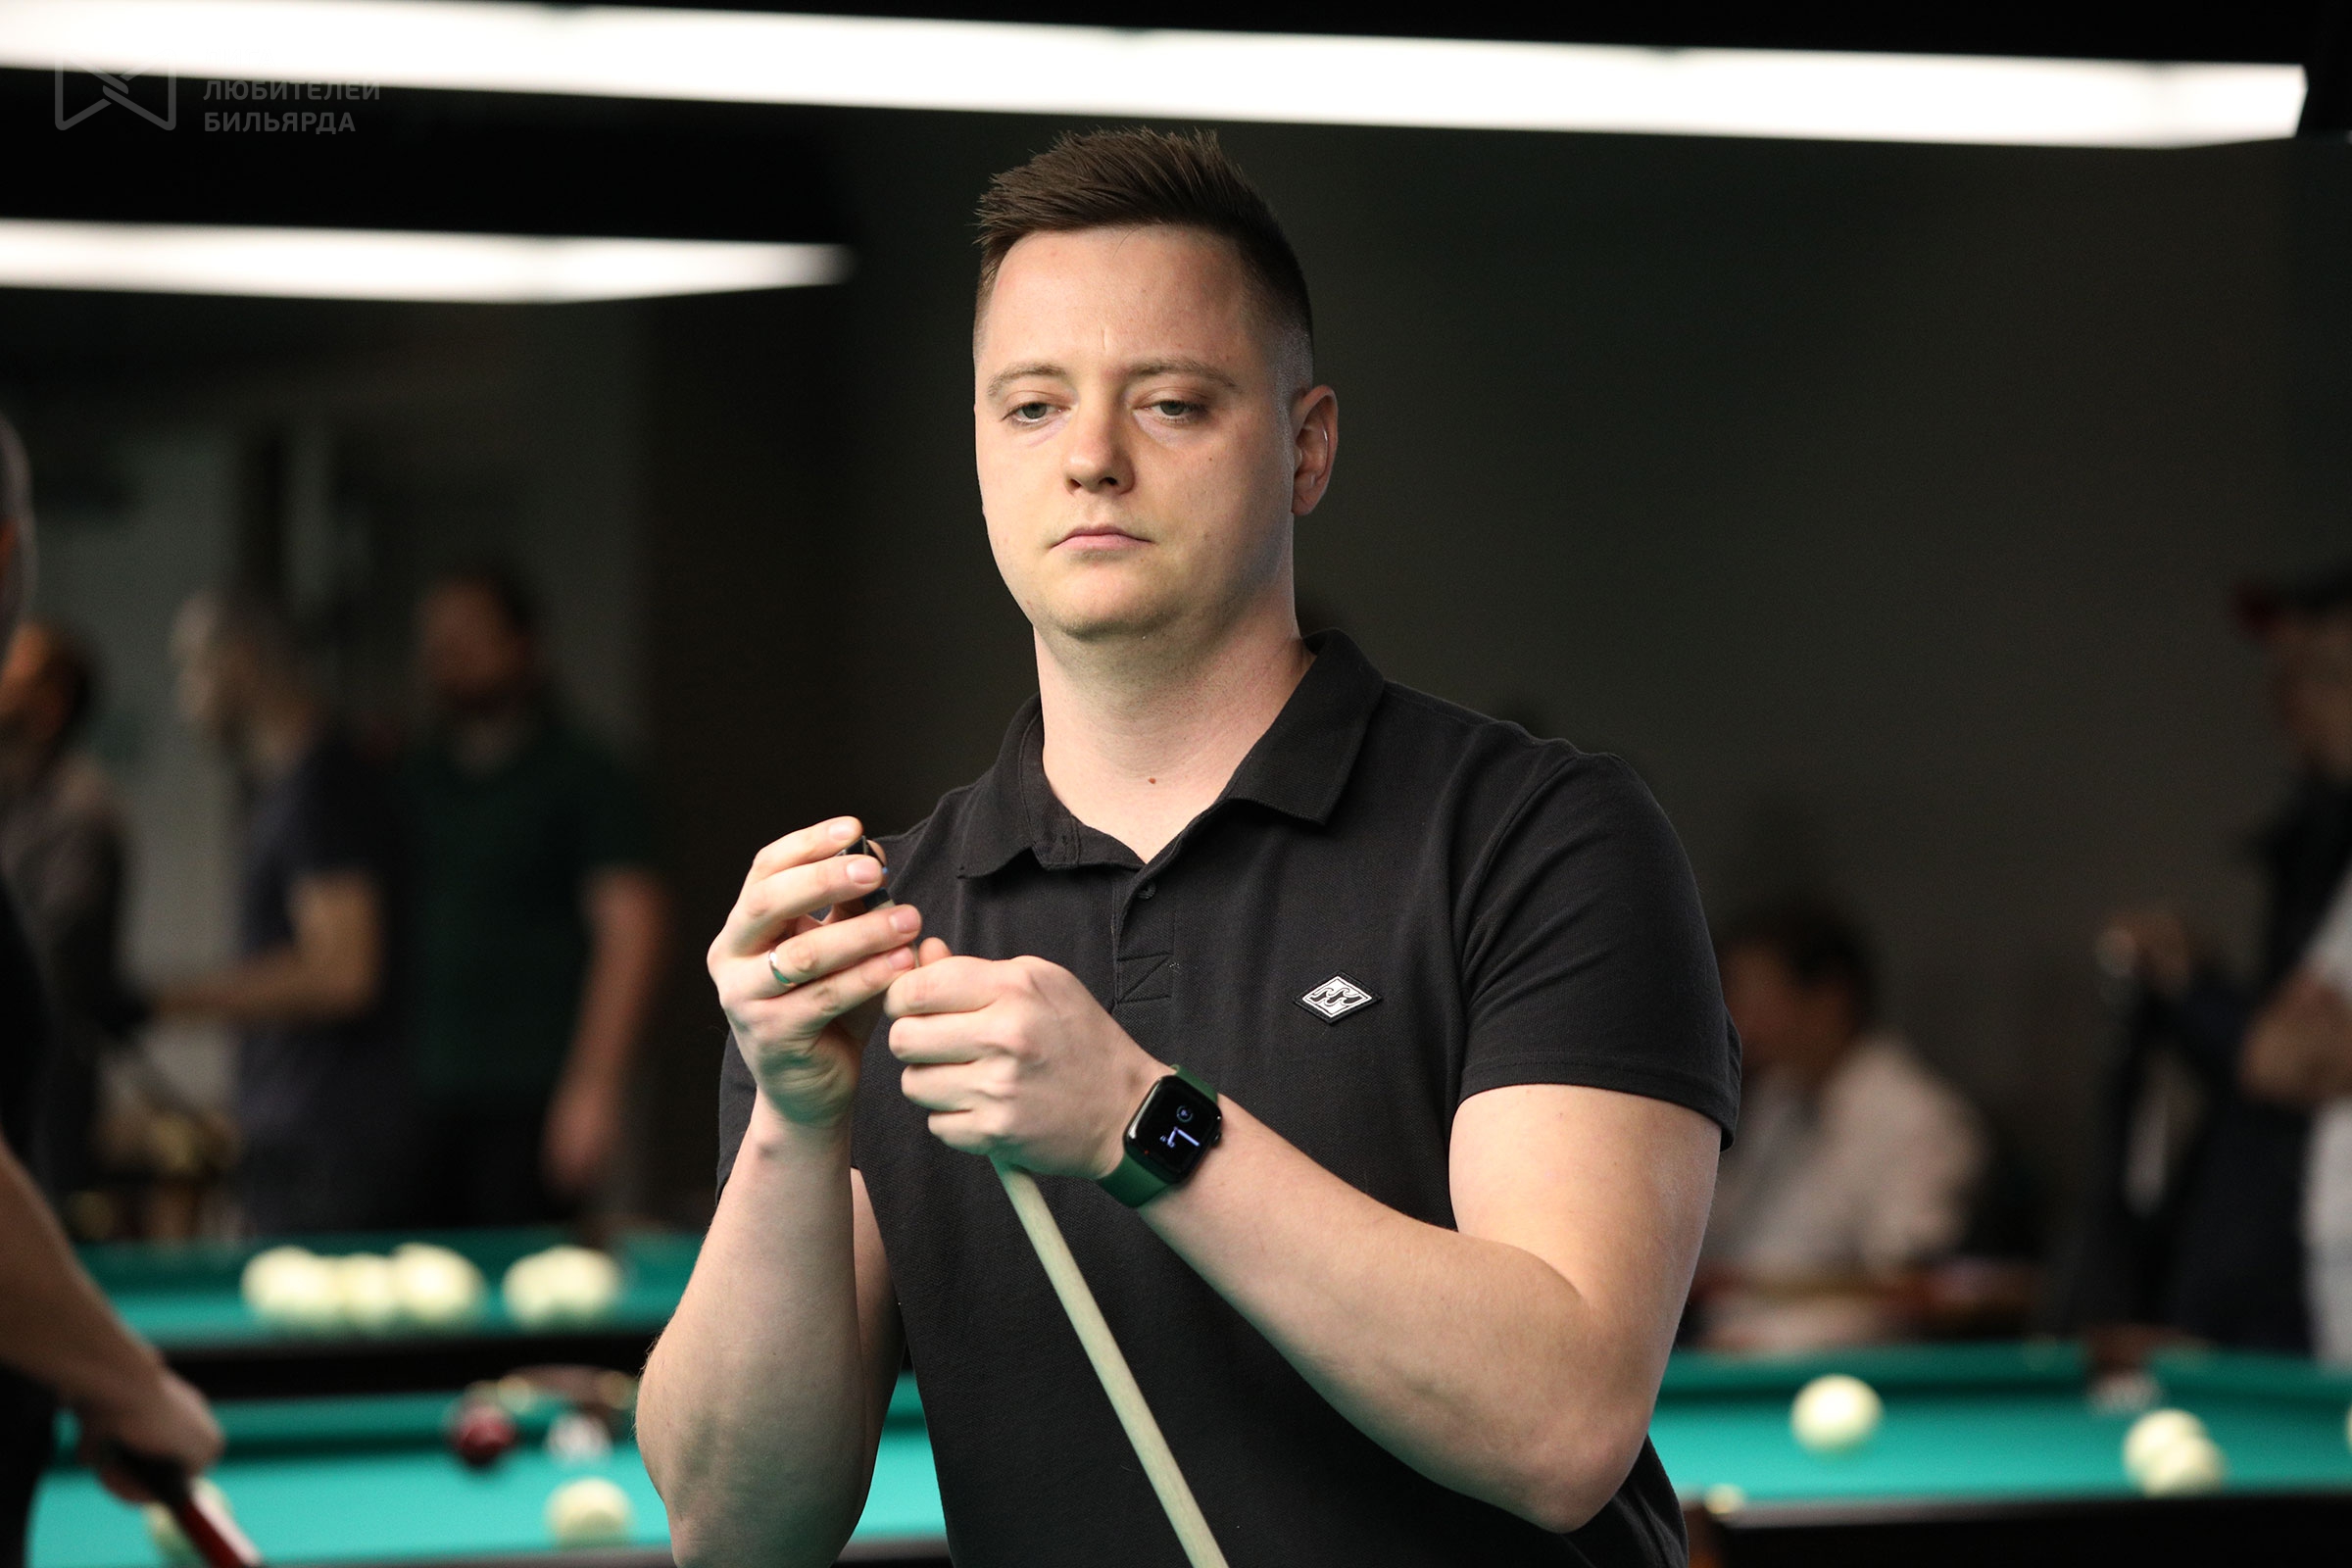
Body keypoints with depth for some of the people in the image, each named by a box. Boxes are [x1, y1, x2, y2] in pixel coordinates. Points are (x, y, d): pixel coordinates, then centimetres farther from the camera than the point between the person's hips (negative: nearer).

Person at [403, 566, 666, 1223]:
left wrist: (592, 1089, -16)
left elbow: (631, 930, -9)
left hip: (530, 1104, -5)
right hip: (422, 1103, 5)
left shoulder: (580, 777, -2)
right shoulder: (417, 779, 16)